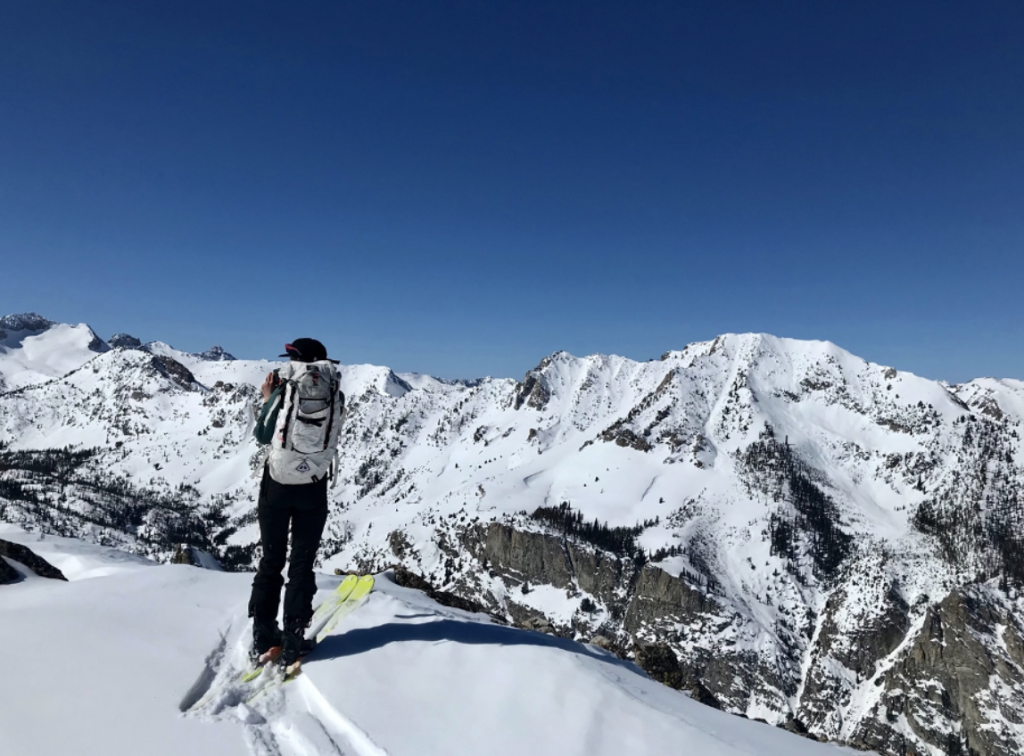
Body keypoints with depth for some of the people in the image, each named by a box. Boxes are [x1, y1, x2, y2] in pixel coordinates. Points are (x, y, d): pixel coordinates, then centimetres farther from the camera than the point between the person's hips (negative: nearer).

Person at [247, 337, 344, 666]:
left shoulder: (283, 391, -7)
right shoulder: (335, 395, -3)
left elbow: (262, 435, 2)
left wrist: (267, 399, 16)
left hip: (276, 486, 0)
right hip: (312, 489, 0)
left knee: (271, 561, 15)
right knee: (302, 565, 10)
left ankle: (263, 640, 21)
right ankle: (292, 642, 13)